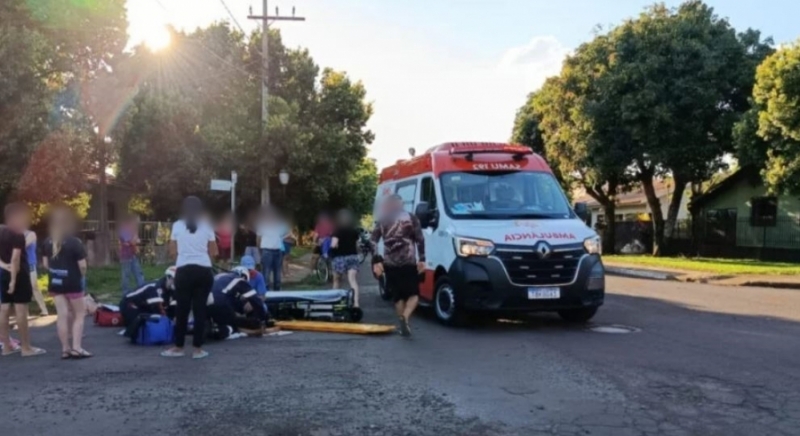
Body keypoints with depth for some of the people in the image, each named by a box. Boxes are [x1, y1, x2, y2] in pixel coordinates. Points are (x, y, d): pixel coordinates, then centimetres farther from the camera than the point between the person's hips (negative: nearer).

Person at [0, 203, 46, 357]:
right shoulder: (18, 235, -15)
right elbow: (15, 259, -21)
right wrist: (14, 279, -22)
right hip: (18, 274, -8)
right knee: (20, 311, -6)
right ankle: (26, 348, -3)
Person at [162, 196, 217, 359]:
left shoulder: (177, 226, 4)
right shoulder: (207, 226, 5)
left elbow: (172, 252, 8)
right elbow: (213, 252, 7)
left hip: (184, 270, 0)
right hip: (204, 270, 0)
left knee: (182, 309, 7)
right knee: (200, 309, 5)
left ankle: (178, 347, 15)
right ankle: (198, 349, 8)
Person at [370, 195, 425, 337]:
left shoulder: (382, 220, 11)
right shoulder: (411, 218, 4)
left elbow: (372, 241, 6)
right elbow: (420, 239, -2)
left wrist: (376, 261, 6)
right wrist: (421, 259, -1)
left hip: (390, 264, 3)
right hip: (408, 262, -2)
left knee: (397, 296, 14)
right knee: (413, 294, 3)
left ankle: (403, 322, 15)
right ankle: (405, 317, -21)